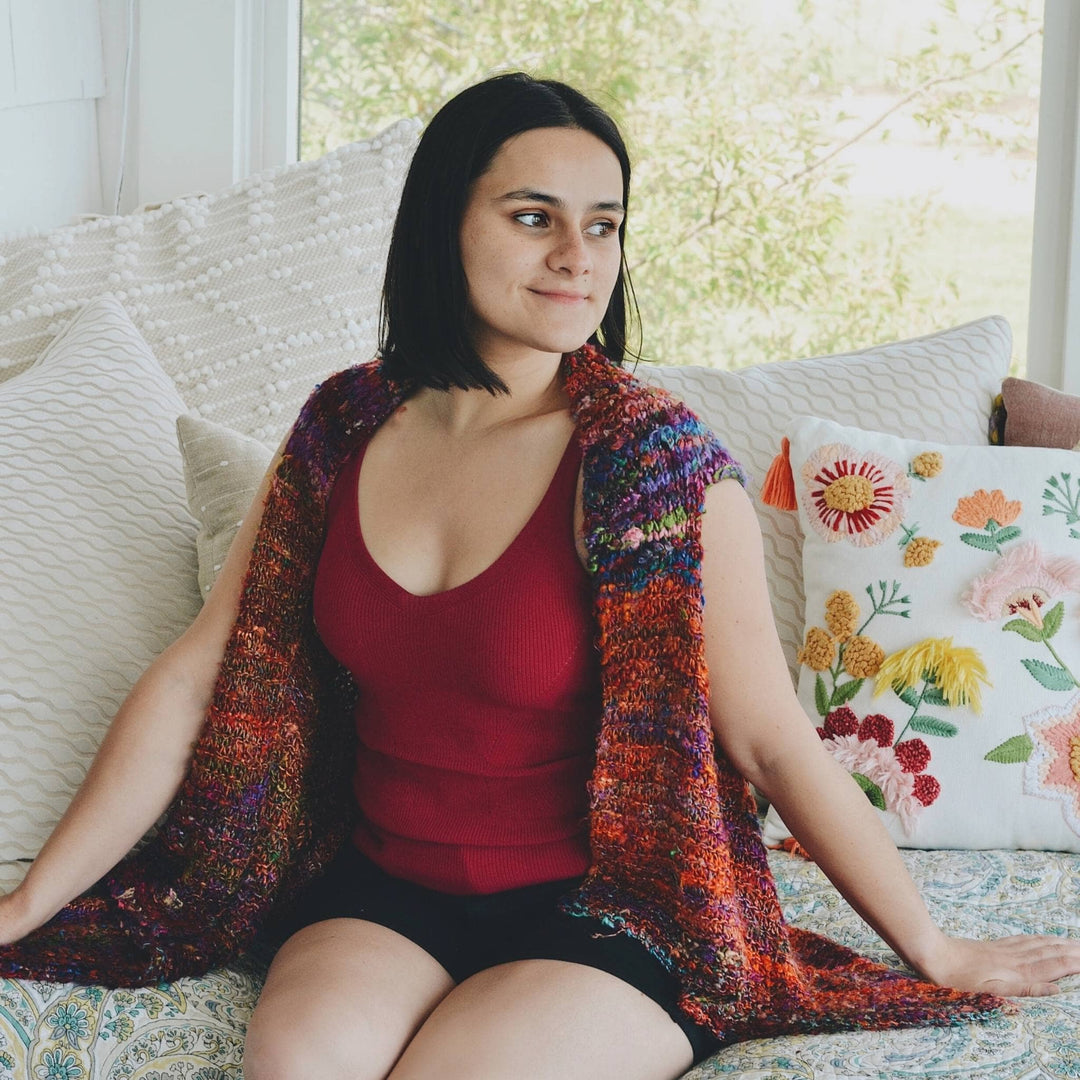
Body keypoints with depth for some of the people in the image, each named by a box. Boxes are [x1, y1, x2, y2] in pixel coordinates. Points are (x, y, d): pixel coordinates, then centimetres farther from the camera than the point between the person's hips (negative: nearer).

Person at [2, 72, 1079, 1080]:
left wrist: (938, 953, -5)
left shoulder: (658, 463, -14)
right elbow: (196, 680, 4)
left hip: (607, 915, -3)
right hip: (380, 893, 3)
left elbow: (774, 741, -8)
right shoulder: (346, 427, 0)